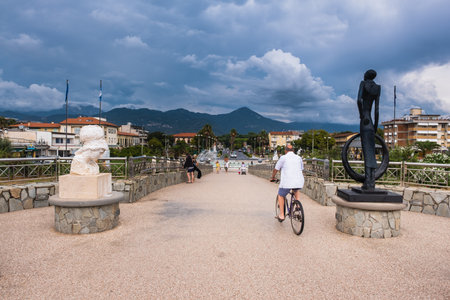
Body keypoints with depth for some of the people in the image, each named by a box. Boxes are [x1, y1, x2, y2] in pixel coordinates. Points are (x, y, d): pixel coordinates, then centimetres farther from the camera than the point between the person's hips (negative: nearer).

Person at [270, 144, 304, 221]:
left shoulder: (283, 158, 4)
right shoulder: (299, 158, 16)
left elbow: (275, 169, 10)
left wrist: (273, 178, 27)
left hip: (287, 182, -4)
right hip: (299, 181, 4)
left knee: (281, 196, 19)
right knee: (296, 190, 38)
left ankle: (281, 215, 16)